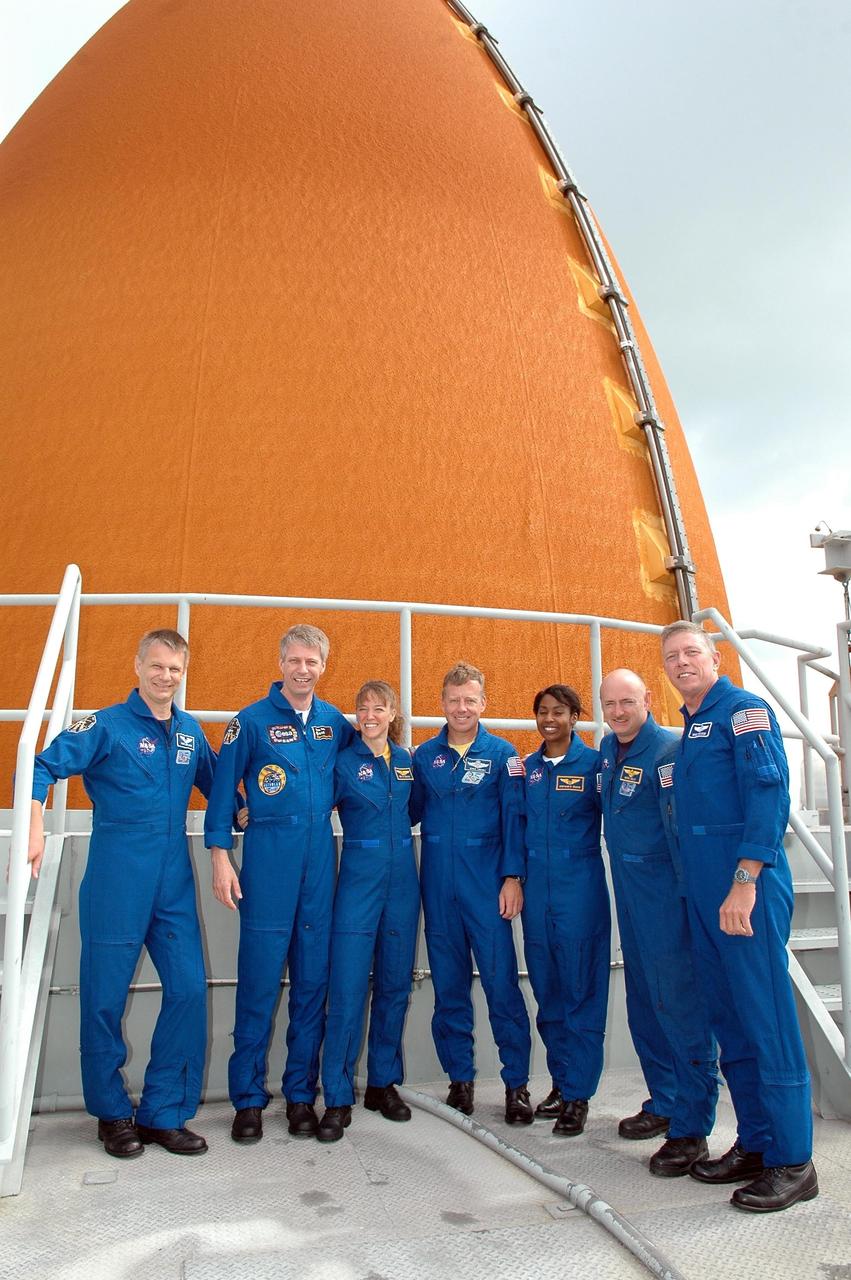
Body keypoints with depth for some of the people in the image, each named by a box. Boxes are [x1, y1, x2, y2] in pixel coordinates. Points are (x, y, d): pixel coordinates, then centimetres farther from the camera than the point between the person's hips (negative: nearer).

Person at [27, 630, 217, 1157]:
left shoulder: (190, 731, 11)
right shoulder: (107, 726, -5)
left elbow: (214, 781, 25)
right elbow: (44, 767, -12)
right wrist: (35, 827, -26)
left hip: (174, 881, 5)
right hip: (116, 880, -4)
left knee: (189, 988, 1)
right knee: (106, 995, 5)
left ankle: (164, 1113, 17)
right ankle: (113, 1113, 26)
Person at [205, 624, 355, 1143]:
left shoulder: (335, 722, 9)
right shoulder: (253, 721, -2)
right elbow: (223, 791, -1)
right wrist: (221, 857, -6)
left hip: (321, 861, 4)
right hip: (268, 858, -3)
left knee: (313, 979, 9)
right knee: (260, 980, 1)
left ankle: (301, 1094, 22)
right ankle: (249, 1097, 15)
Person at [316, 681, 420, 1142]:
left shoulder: (408, 761, 9)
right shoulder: (343, 763, -3)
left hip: (402, 881, 4)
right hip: (358, 879, -4)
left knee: (394, 985, 11)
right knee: (347, 990, -5)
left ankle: (383, 1083, 26)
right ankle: (337, 1099, 6)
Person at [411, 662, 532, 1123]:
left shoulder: (502, 754, 1)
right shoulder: (424, 756, 8)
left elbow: (514, 819, -2)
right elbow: (411, 812, 12)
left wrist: (513, 877, -9)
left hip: (486, 884, -2)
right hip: (438, 884, 3)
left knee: (501, 981, -2)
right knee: (448, 983, 9)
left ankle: (517, 1084, 11)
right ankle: (460, 1077, 23)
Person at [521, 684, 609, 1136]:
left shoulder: (593, 762, -2)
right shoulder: (525, 768, 9)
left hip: (581, 887, -4)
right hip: (537, 889, 4)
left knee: (582, 989, 1)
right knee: (547, 989, 11)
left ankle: (578, 1094, 11)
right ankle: (561, 1081, 25)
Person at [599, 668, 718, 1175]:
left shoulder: (669, 751, -15)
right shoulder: (609, 749, 10)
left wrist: (692, 891, -22)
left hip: (667, 892, -8)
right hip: (628, 893, 9)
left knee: (681, 1005, -3)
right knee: (644, 1006, 16)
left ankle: (692, 1128, 7)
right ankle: (665, 1103, 31)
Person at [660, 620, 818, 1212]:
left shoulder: (744, 709, -6)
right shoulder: (690, 727, 19)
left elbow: (769, 791, -16)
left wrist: (746, 880, -22)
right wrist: (706, 888, 16)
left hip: (745, 882, -9)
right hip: (703, 891, 9)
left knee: (766, 1015, -3)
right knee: (730, 1020, 13)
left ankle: (792, 1162, 8)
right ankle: (755, 1144, 25)